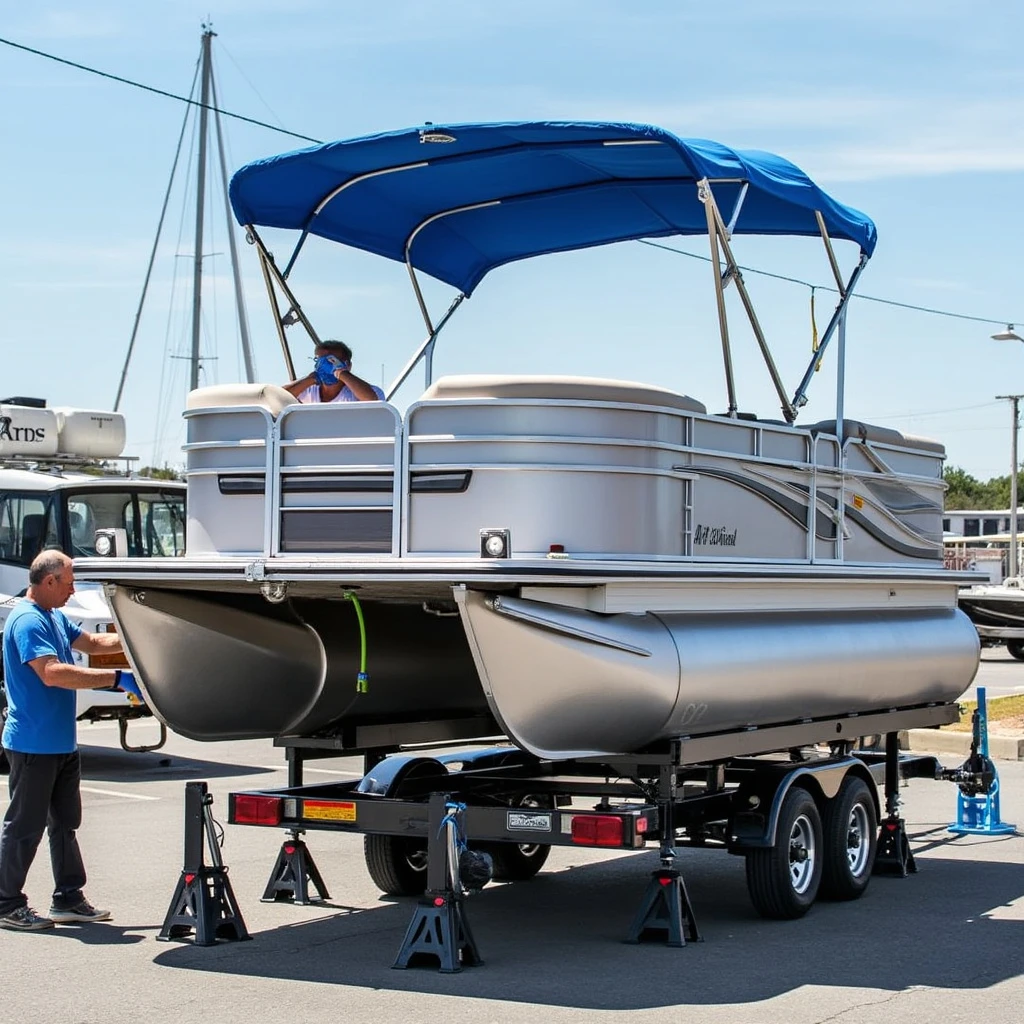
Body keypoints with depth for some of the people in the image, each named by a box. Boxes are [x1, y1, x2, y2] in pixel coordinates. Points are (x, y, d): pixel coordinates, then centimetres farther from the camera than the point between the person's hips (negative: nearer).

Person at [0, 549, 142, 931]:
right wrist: (117, 678, -30)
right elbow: (52, 673, -30)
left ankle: (69, 899, 22)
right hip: (33, 744, -10)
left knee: (65, 822, 15)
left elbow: (92, 642, 25)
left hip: (61, 743, 10)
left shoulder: (55, 617, 13)